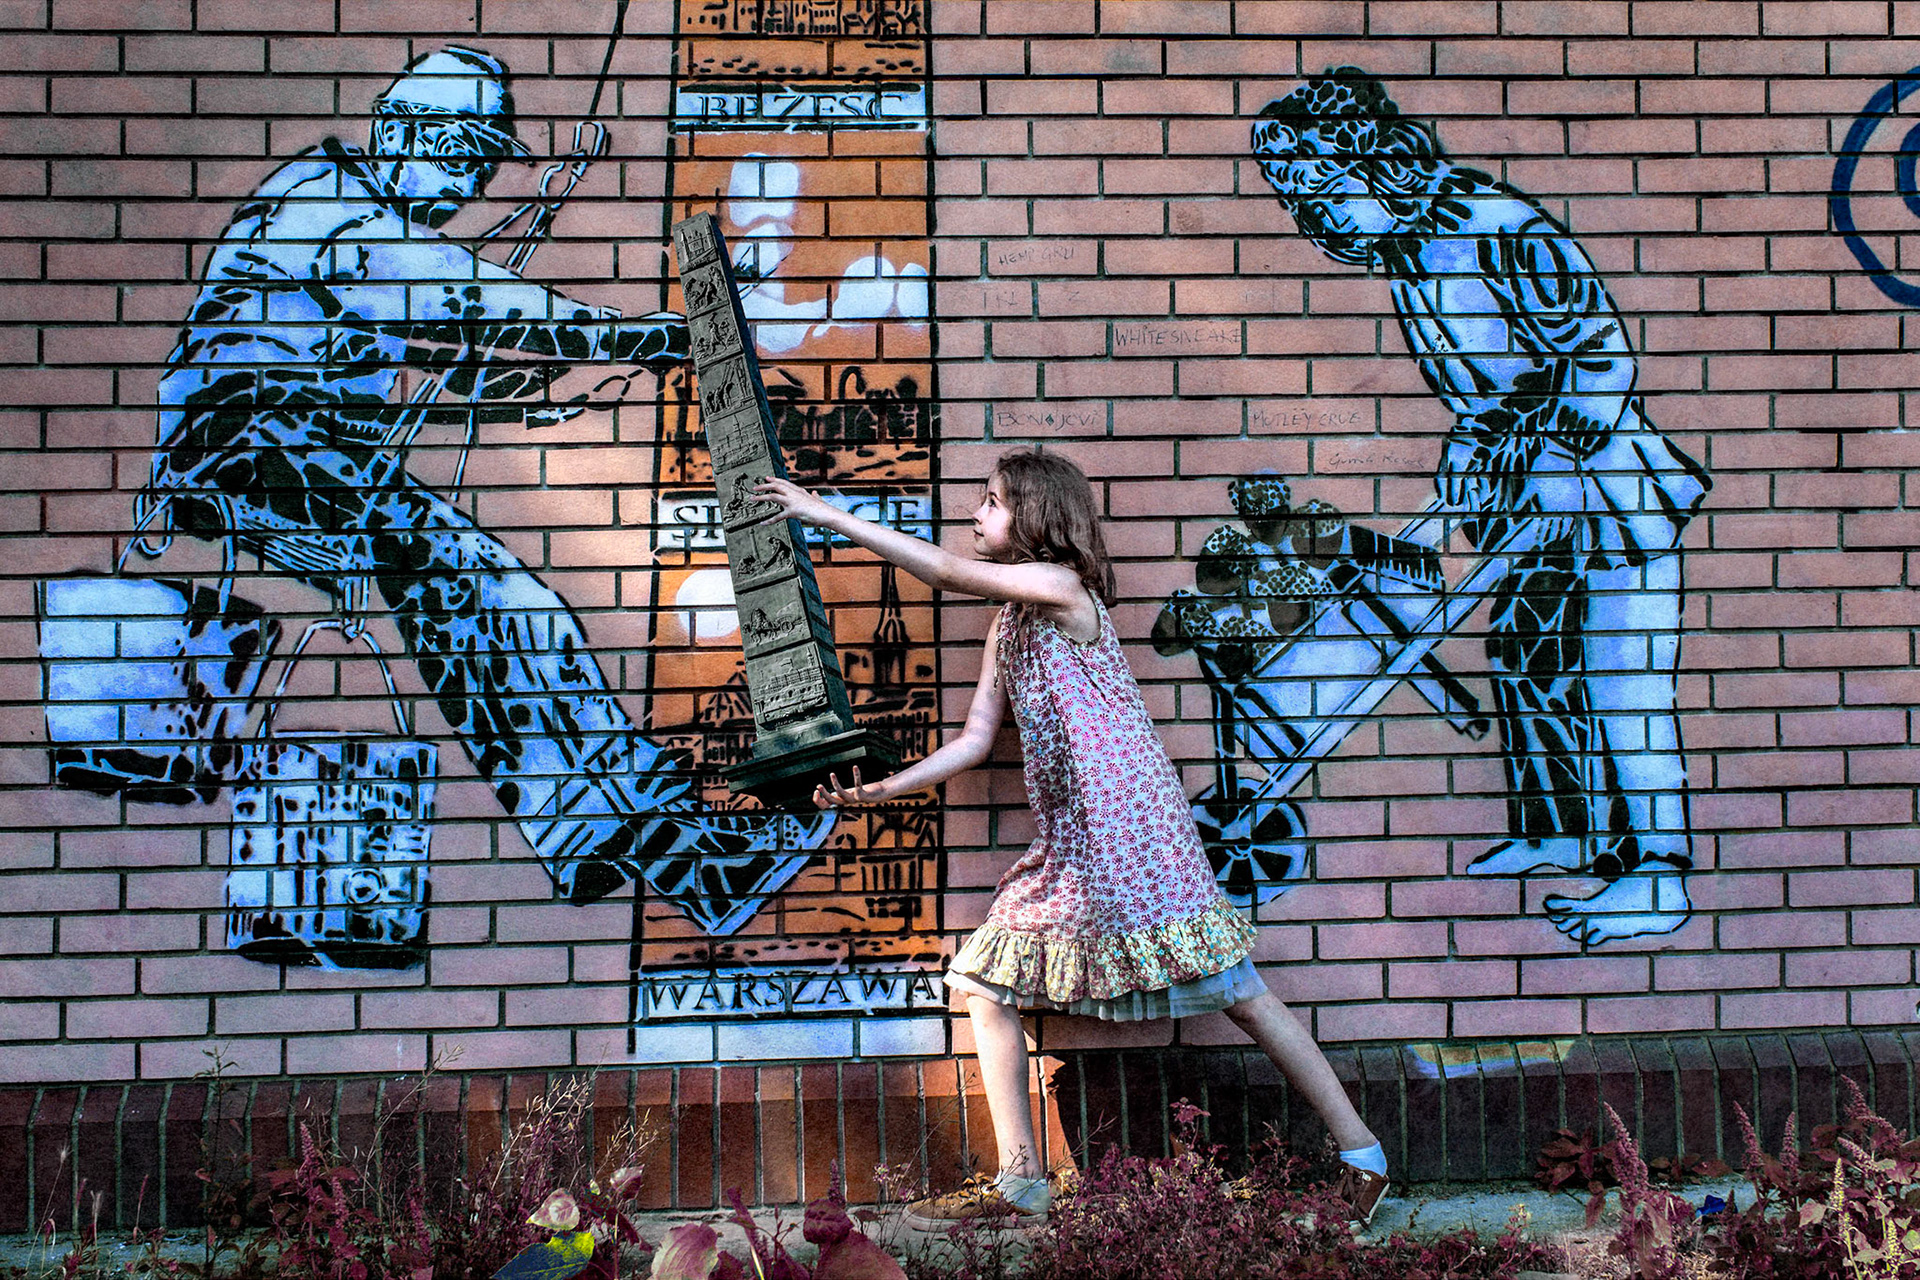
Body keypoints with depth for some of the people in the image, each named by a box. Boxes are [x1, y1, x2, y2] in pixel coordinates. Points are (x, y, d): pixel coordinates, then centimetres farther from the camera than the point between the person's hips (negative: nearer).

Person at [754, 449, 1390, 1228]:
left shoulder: (1062, 587, -9)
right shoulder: (1008, 625, 15)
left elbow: (946, 571, -14)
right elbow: (975, 740, 14)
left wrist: (829, 516, -12)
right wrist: (882, 790, 7)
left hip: (1128, 820, -9)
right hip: (1066, 847, 9)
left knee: (1232, 988, -4)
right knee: (986, 980, 4)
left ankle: (1360, 1151, 5)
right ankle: (1019, 1185, 8)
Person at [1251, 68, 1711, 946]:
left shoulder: (1501, 230, -24)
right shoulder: (1402, 245, 4)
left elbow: (1602, 357, -22)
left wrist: (1549, 467, -21)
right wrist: (1473, 444, 12)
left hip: (1609, 475, -9)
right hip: (1536, 482, 9)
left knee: (1621, 680, -7)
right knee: (1517, 644, 15)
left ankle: (1657, 878, 1)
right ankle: (1553, 832, 29)